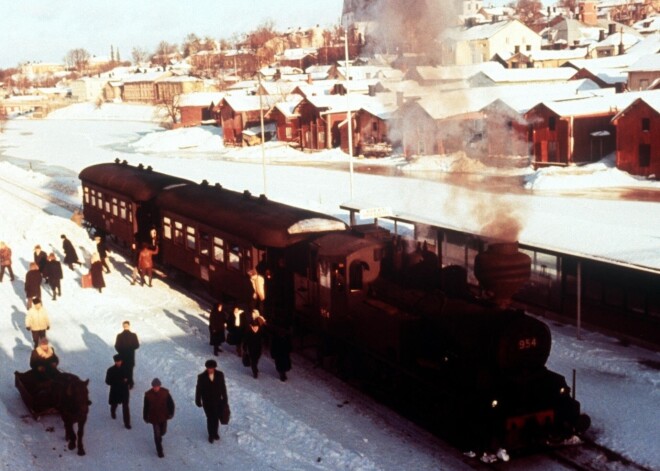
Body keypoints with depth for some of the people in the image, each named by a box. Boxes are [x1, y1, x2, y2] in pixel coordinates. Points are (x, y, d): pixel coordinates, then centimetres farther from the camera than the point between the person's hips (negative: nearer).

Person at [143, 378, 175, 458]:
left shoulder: (165, 392, -13)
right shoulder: (148, 395, -15)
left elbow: (171, 403, -1)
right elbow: (146, 407, -4)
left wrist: (171, 413, -4)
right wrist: (145, 417, 2)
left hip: (163, 416, 2)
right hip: (154, 418, -2)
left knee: (163, 432, 17)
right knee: (157, 434, 1)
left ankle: (159, 437, 53)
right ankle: (159, 451, 15)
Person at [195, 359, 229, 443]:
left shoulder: (220, 375, -11)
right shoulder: (202, 377, -15)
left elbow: (223, 387, -1)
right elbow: (199, 389, -6)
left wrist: (225, 399, 4)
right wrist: (198, 401, -2)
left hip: (218, 401, 2)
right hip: (207, 402, -2)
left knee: (216, 418, 14)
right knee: (210, 418, 6)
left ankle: (215, 432, 38)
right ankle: (211, 435, 26)